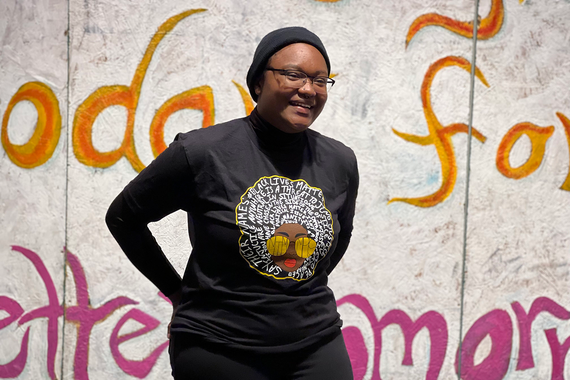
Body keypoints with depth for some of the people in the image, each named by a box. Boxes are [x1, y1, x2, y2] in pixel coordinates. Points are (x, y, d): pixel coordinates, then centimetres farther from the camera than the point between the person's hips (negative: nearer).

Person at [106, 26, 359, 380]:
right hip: (218, 347, -3)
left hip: (316, 342, 4)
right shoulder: (201, 153, -10)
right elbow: (123, 218, 1)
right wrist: (176, 290, 3)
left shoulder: (341, 162, 2)